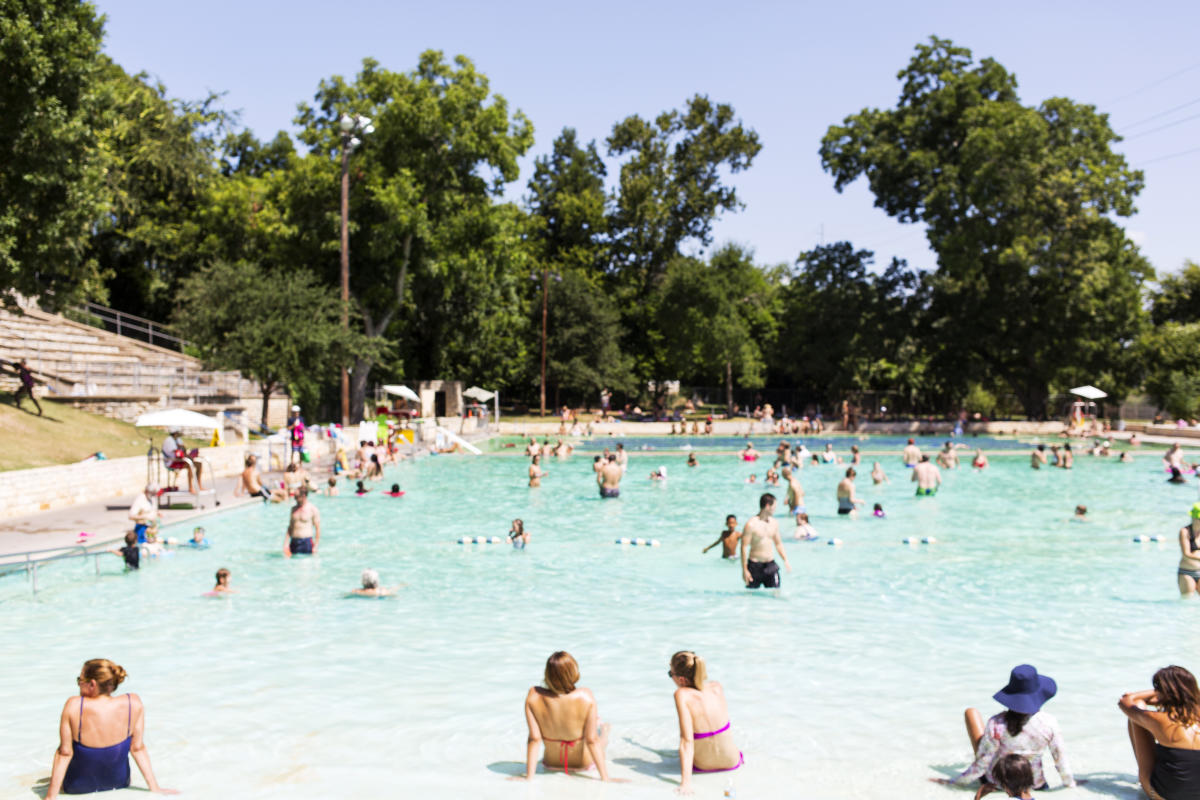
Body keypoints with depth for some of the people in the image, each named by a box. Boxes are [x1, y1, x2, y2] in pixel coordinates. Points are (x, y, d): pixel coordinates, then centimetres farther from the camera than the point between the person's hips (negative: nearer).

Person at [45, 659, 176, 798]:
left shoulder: (73, 706, -26)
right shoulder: (134, 703, -20)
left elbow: (65, 753, -20)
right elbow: (137, 748, -14)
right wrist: (155, 788, -5)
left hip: (78, 787, -1)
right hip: (118, 784, 2)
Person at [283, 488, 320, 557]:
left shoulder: (313, 509, -6)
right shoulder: (294, 509, 11)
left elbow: (318, 528, -7)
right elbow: (290, 526, 17)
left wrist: (316, 546, -11)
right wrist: (286, 543, 10)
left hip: (306, 542, -5)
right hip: (294, 542, 5)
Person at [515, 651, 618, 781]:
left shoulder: (534, 696, -25)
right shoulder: (585, 696, -30)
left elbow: (534, 738, -21)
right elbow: (592, 740, -24)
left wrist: (529, 776, -12)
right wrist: (605, 777, -14)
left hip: (551, 764, 2)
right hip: (583, 764, -2)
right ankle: (604, 733, 62)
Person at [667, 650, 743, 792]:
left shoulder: (682, 695, -23)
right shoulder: (717, 687, -10)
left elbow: (687, 741, -27)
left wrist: (686, 782, -28)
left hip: (703, 765, -3)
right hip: (732, 761, 3)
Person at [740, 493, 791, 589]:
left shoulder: (774, 523, 7)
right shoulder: (751, 524, -13)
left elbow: (778, 543, 19)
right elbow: (744, 547, -12)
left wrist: (785, 560, 11)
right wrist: (744, 570, -14)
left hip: (771, 565, 5)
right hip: (755, 566, -5)